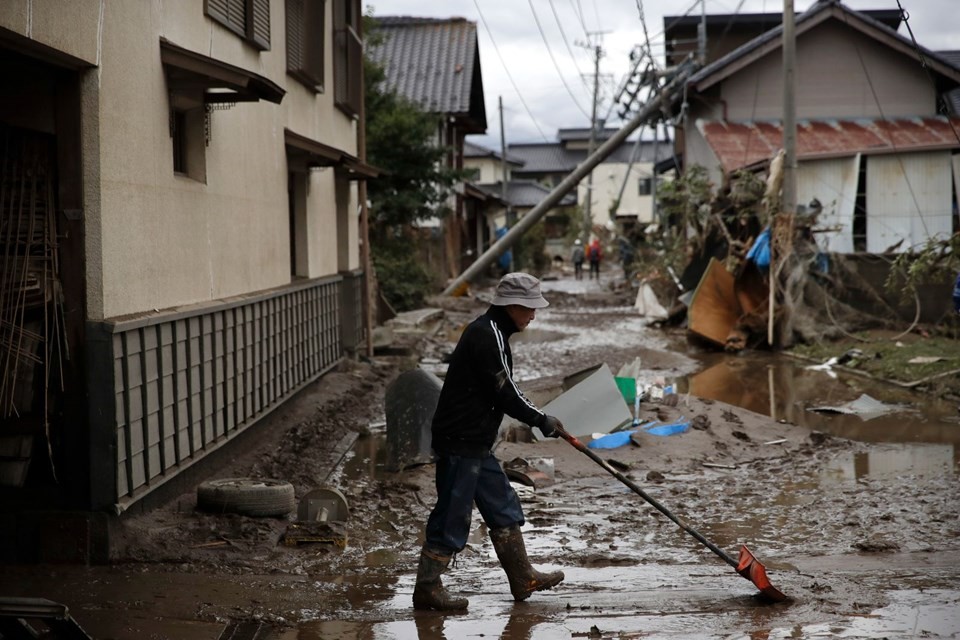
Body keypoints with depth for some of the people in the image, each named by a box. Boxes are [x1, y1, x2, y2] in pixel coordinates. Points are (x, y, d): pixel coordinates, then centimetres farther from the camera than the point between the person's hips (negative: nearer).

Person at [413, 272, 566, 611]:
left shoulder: (489, 332, 14)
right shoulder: (488, 336, -18)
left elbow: (501, 391, 21)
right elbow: (505, 393, -18)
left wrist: (540, 419, 18)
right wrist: (541, 420, -6)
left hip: (474, 443, 11)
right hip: (460, 443, -11)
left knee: (504, 507, 17)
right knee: (452, 515, -3)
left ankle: (522, 579, 27)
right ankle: (427, 589, 7)